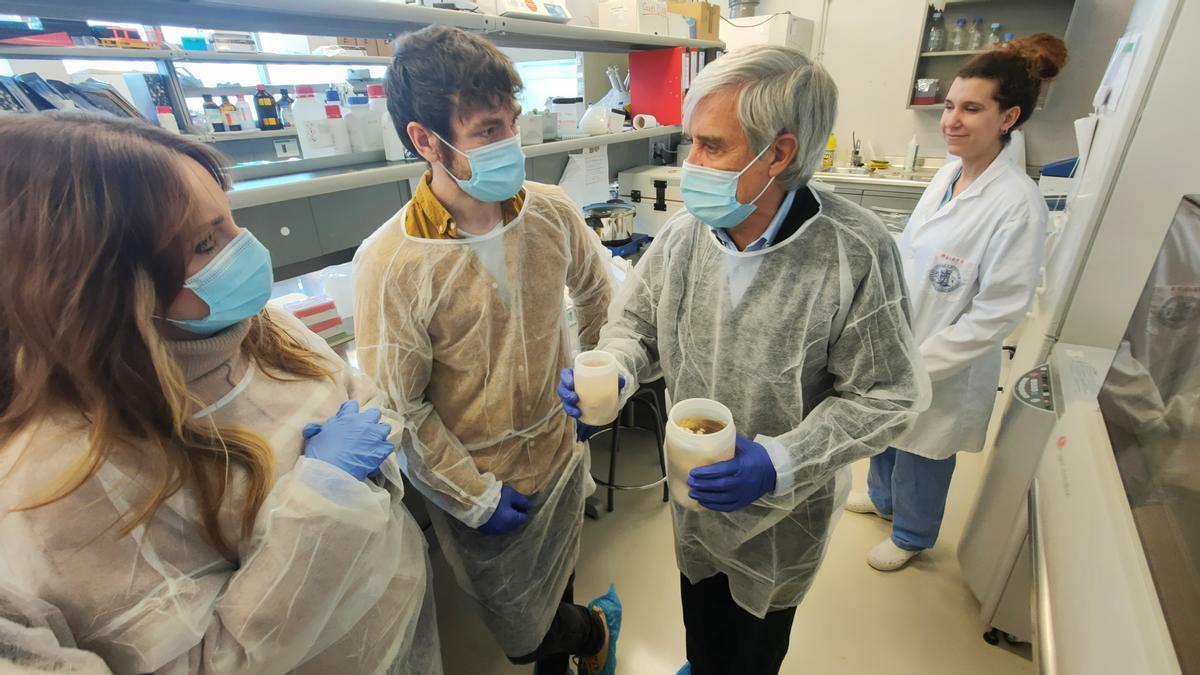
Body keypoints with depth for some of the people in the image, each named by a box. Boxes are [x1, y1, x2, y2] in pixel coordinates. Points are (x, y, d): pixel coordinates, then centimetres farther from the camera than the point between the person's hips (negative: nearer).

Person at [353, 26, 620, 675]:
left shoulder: (550, 211, -11)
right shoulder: (390, 263, -25)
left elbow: (596, 292, 7)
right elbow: (399, 409, -17)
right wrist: (475, 496, -13)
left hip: (559, 456, 4)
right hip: (477, 488, -3)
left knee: (554, 592, 29)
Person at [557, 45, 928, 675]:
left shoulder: (855, 253, -28)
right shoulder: (684, 232, -16)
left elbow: (886, 395, -19)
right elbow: (635, 321, -2)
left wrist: (779, 462, -31)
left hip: (782, 510, -3)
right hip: (694, 488, 4)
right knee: (701, 616, 32)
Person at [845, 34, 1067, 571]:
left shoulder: (1017, 204, -23)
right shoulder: (948, 174, -1)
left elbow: (995, 315, -22)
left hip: (943, 366, -6)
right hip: (894, 345, 7)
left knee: (922, 455, 17)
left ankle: (910, 535, 45)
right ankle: (882, 496, 56)